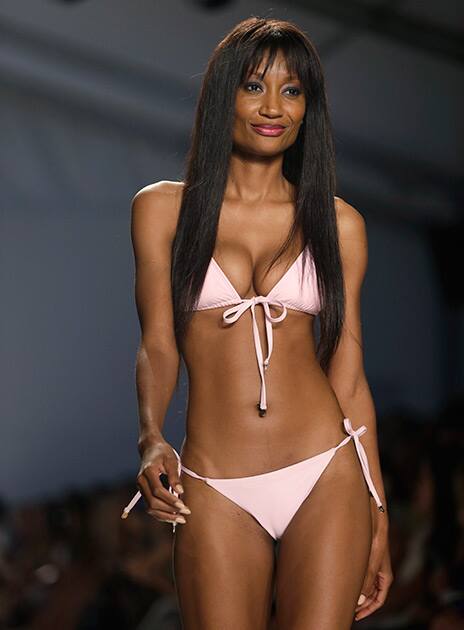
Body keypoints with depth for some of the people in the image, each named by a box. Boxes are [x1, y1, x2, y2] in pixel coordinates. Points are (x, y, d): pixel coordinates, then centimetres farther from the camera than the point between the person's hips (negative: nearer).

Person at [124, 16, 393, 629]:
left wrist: (378, 518, 6)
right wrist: (151, 437, -17)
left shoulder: (339, 223, 8)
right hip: (215, 492, 0)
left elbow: (348, 374, 8)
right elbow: (157, 345, 3)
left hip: (327, 481, 1)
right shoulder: (164, 208, 7)